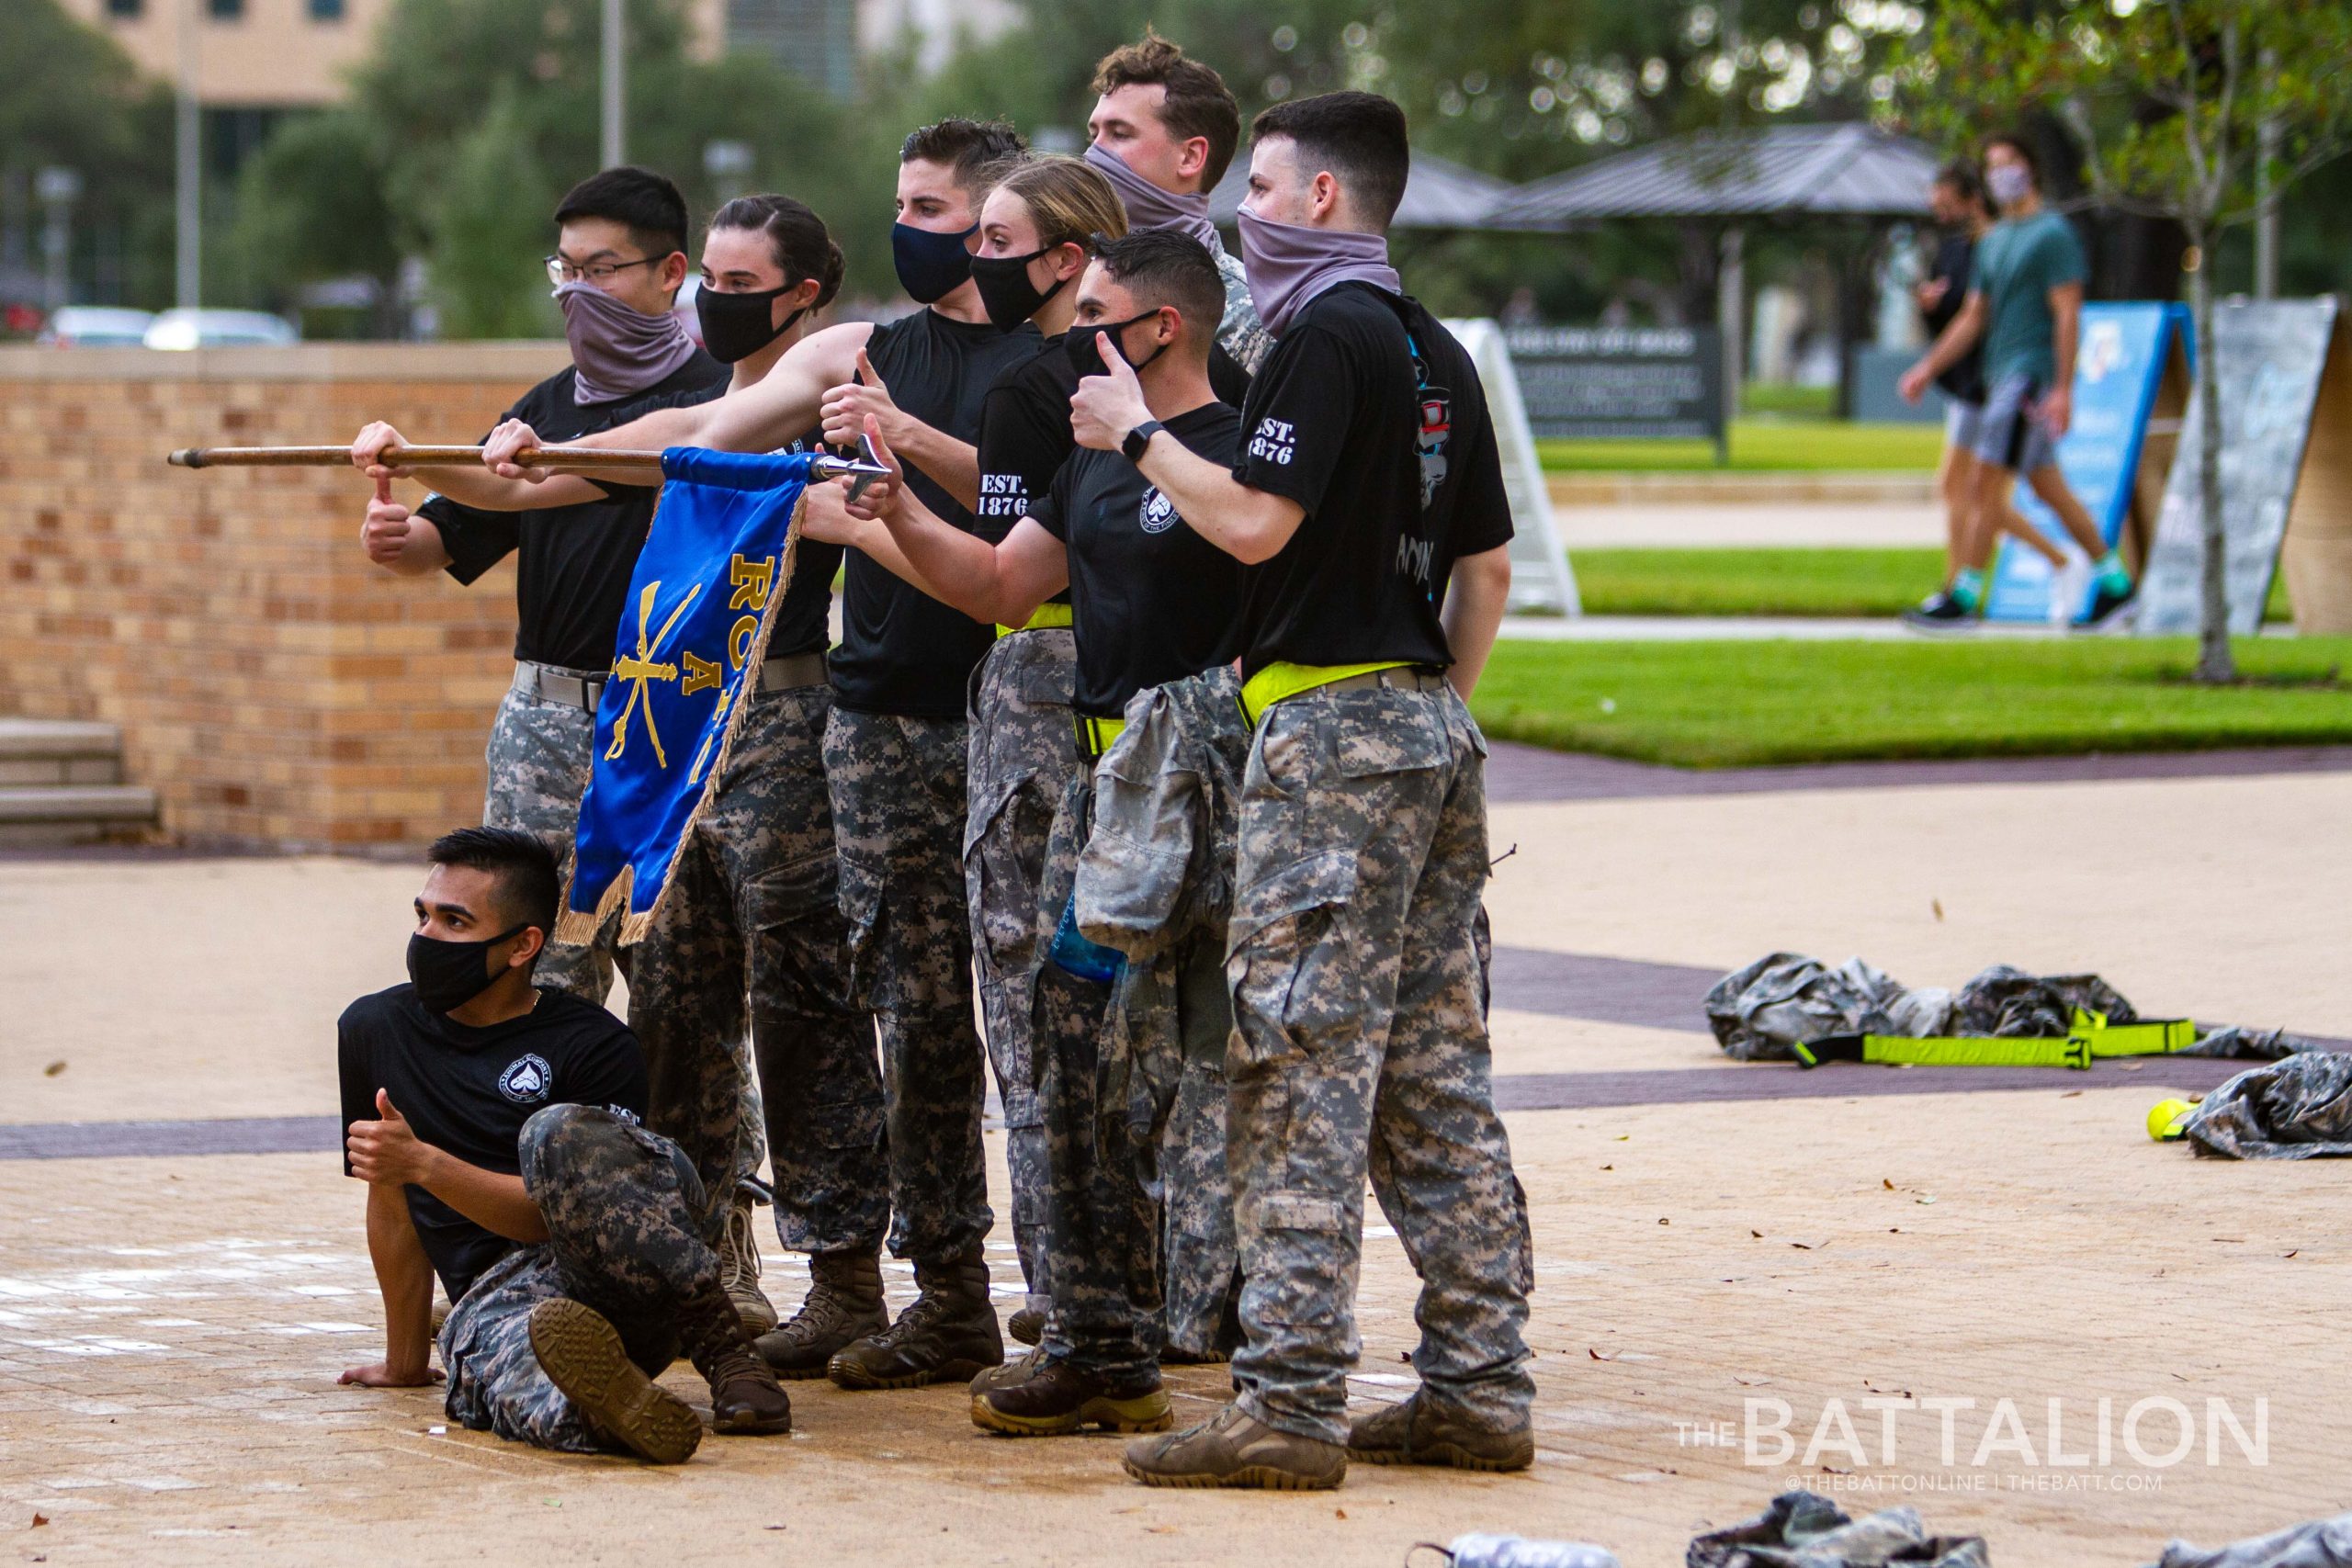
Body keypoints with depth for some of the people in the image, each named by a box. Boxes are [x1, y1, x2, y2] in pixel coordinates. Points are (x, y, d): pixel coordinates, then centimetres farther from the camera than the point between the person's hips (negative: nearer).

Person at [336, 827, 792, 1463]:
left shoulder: (596, 1045, 3)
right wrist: (406, 1361, 27)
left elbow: (558, 1209, -8)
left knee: (556, 1134, -36)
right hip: (494, 1296, 1)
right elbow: (391, 1203, 26)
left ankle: (717, 1339, -35)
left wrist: (425, 1164, -17)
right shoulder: (376, 1031, 19)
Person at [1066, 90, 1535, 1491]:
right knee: (1438, 1074, 9)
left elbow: (1254, 521, -18)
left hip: (1330, 729, -9)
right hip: (1430, 723, 9)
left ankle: (1291, 1402, -11)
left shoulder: (1326, 338, -10)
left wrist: (1136, 433, -4)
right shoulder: (1436, 352, 17)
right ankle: (1479, 1390, 10)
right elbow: (1489, 564, 21)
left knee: (1303, 1070, -9)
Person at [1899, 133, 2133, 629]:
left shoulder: (2053, 234, -8)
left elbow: (2068, 314, -14)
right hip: (2001, 374, 9)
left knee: (1988, 480, -13)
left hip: (2033, 372, -9)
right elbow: (1973, 317, 22)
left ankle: (1963, 597, -13)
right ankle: (2113, 582, 20)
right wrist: (1928, 368, 13)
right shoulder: (1992, 241, 18)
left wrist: (2063, 391, -21)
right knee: (2047, 487, 12)